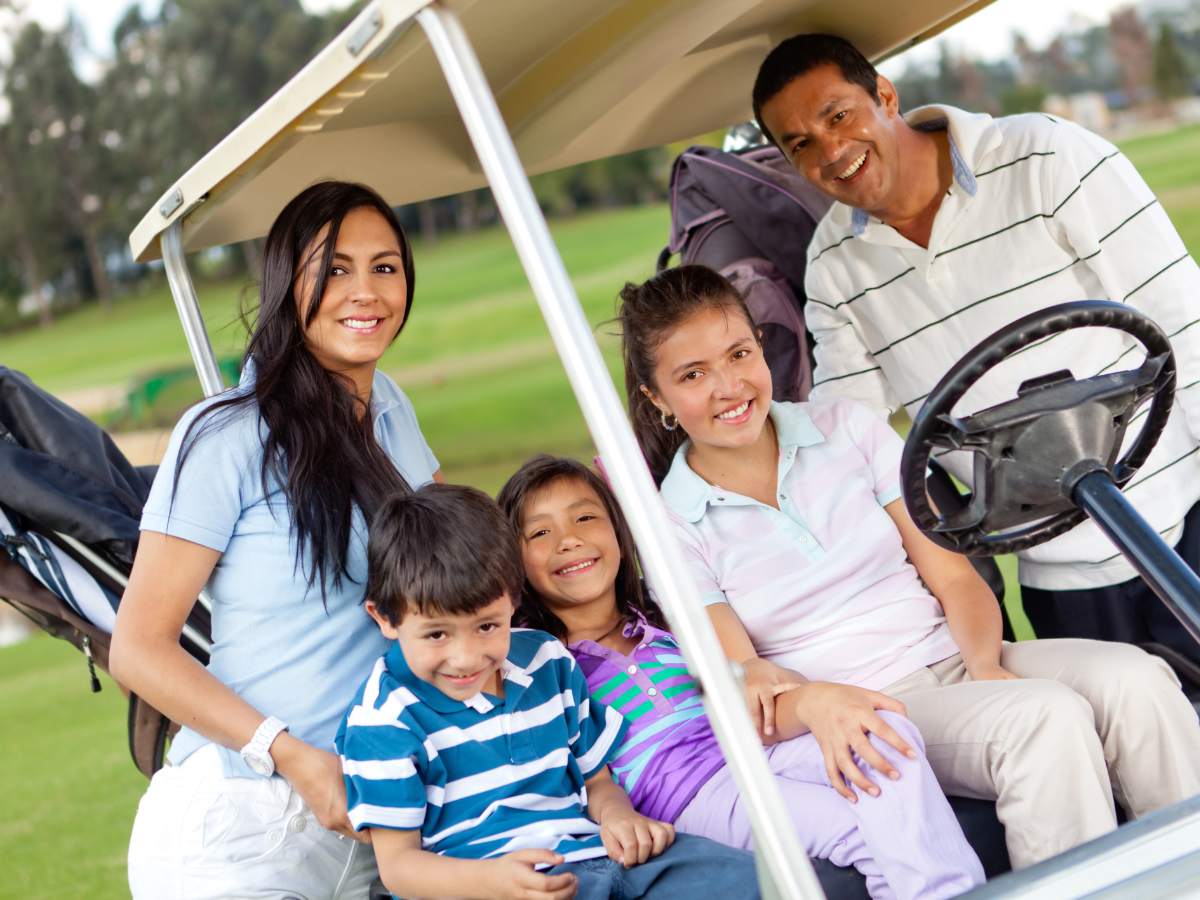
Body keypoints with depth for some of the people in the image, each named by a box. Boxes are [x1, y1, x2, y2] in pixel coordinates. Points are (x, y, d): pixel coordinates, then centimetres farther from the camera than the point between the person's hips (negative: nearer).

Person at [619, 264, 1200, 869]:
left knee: (1133, 679, -24)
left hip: (953, 658, 4)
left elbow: (953, 576, 8)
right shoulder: (673, 527, 0)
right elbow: (743, 693, -9)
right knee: (1045, 716, -31)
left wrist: (987, 668, -13)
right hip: (860, 710, -4)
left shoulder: (846, 427, 9)